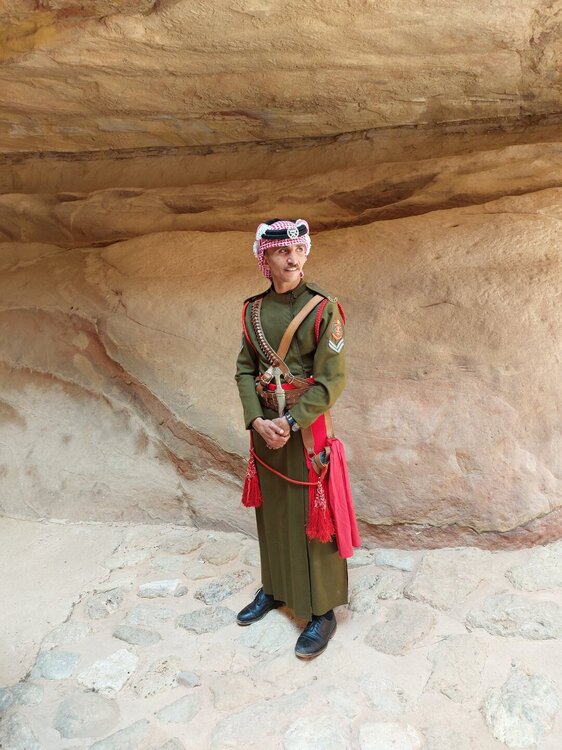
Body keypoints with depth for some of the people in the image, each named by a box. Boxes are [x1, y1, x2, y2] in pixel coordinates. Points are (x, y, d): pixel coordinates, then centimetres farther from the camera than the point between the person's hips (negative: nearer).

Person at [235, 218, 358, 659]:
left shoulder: (323, 308, -11)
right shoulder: (254, 310, 3)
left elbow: (332, 379, -14)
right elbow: (245, 370, 5)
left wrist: (290, 422, -16)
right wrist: (258, 420, -10)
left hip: (307, 425, -5)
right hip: (264, 425, 5)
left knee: (312, 518, 5)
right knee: (272, 511, 18)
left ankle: (322, 611, 22)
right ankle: (274, 589, 39)